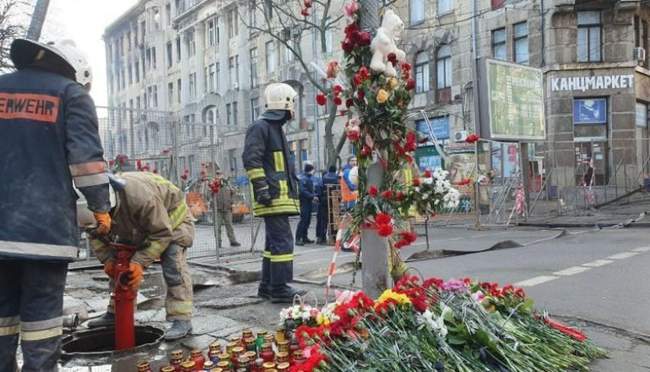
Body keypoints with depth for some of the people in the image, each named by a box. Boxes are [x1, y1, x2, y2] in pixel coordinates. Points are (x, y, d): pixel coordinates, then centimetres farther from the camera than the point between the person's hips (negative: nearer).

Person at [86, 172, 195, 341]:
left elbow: (162, 234, -35)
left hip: (172, 219, -7)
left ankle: (182, 319, -20)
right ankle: (116, 313, 17)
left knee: (174, 266, -21)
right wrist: (107, 259, -20)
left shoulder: (142, 197, -43)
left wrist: (140, 262, -38)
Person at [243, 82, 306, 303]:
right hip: (273, 197, -10)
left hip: (281, 196, 10)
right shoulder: (260, 127, -8)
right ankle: (279, 288, -5)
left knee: (274, 241, 13)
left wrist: (291, 191, 26)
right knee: (282, 240, -10)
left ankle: (268, 286, 20)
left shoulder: (275, 128, 23)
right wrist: (262, 187, -21)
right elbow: (251, 159, -17)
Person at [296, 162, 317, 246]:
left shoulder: (310, 177, 16)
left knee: (307, 220, 11)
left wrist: (315, 195, 8)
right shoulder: (303, 178, -14)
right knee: (303, 219, -11)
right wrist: (312, 196, -20)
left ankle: (304, 237, 19)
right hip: (304, 202, -9)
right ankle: (298, 239, -9)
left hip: (309, 202, 9)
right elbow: (303, 191, -21)